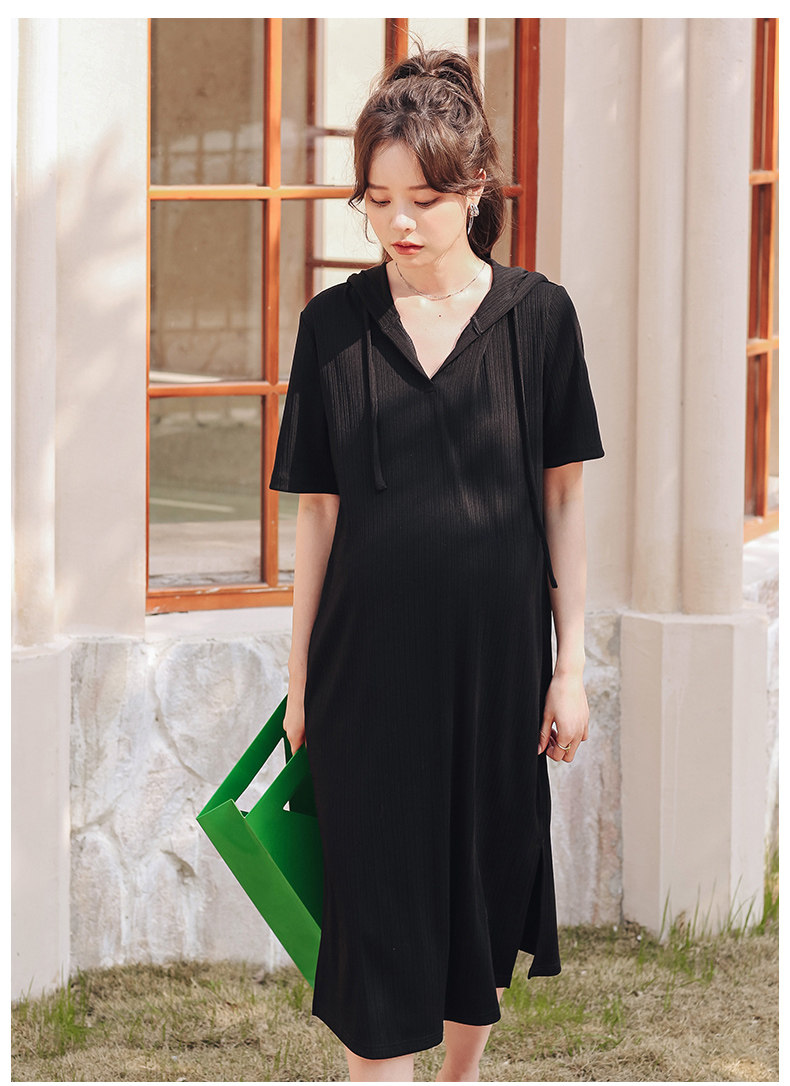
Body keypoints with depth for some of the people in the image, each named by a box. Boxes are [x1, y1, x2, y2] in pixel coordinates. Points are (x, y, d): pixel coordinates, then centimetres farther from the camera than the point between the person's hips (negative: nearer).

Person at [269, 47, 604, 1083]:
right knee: (378, 893, -2)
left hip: (497, 649, 1)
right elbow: (318, 510, 3)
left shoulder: (537, 314, -3)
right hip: (370, 654, 0)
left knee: (484, 879, 12)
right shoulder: (334, 323, -1)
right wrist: (300, 677, 4)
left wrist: (572, 665, 0)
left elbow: (564, 497, 2)